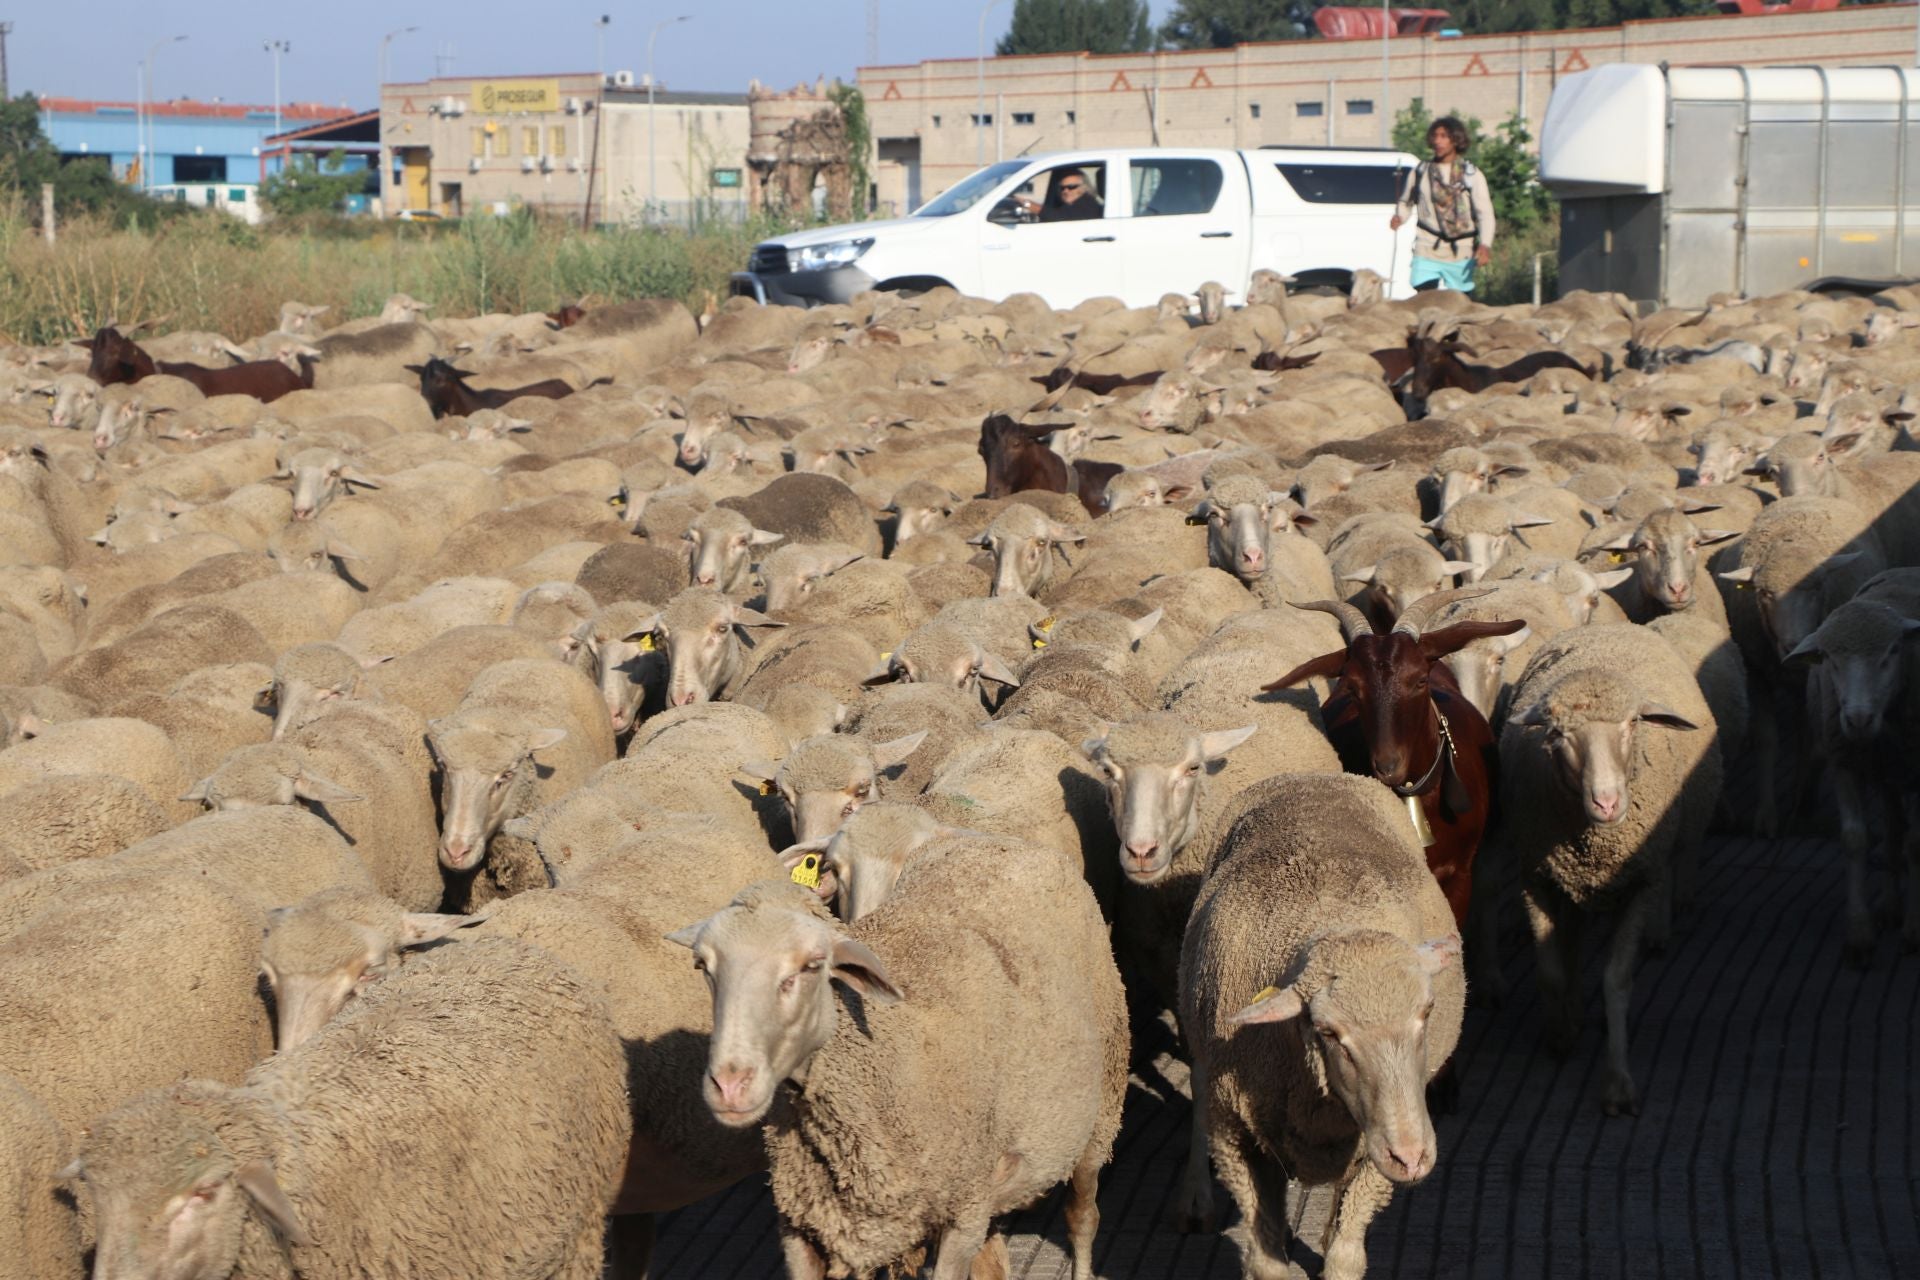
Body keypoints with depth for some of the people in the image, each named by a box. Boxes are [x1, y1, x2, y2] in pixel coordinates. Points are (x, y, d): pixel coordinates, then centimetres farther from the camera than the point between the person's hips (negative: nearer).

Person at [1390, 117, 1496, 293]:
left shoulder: (1472, 175, 1)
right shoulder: (1421, 171, 7)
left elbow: (1485, 213, -5)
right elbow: (1406, 201, 18)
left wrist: (1485, 244, -19)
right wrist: (1399, 216, -6)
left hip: (1461, 255, 0)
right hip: (1427, 252, 0)